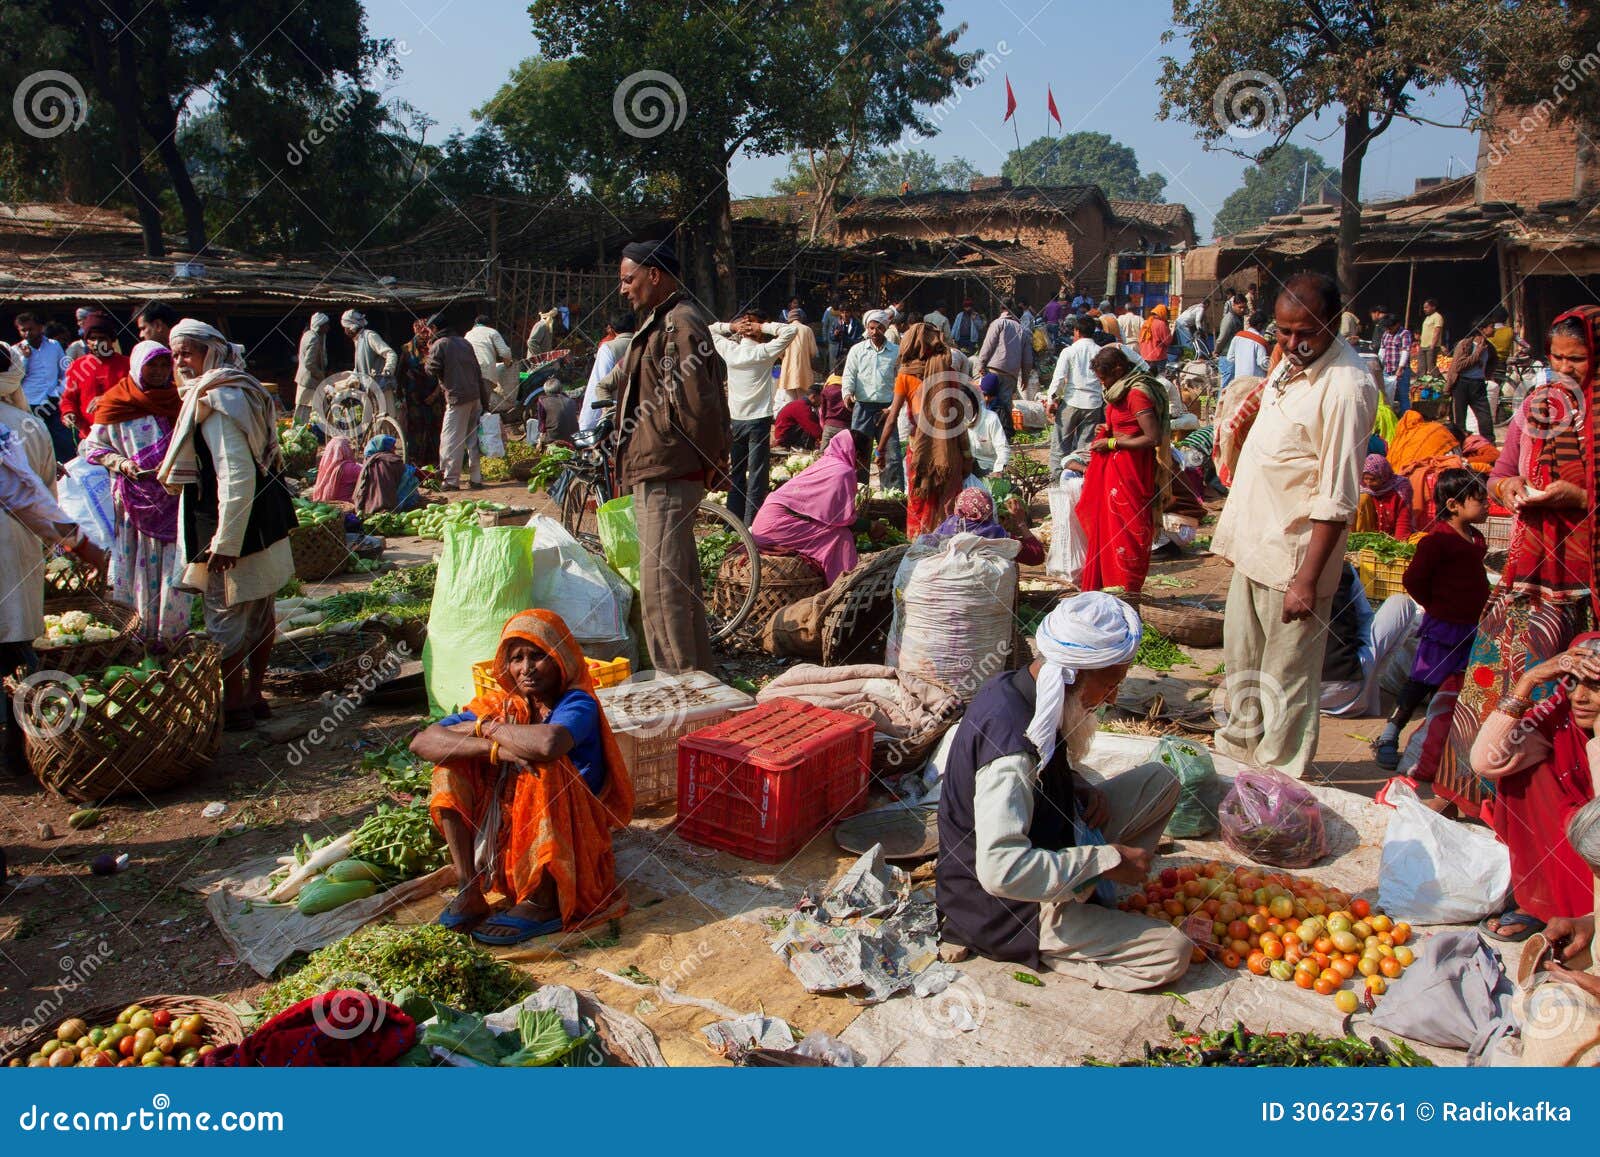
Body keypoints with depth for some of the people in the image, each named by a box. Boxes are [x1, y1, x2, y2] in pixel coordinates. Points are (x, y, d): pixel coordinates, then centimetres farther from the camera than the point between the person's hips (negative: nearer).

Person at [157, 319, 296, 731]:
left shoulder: (215, 402, -18)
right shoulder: (241, 392, 12)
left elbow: (236, 474, -24)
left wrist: (225, 541, -24)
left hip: (235, 526, -10)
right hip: (264, 521, 10)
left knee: (225, 618, 0)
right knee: (259, 613, 15)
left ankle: (234, 707, 10)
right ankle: (253, 696, 26)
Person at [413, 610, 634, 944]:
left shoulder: (578, 704, -14)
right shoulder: (500, 703, 1)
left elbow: (548, 744, -40)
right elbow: (421, 742, -12)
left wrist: (487, 728, -19)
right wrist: (494, 748, -29)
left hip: (568, 849, -5)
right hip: (506, 846, 6)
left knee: (543, 765, -30)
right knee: (452, 757, -6)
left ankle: (543, 903, -21)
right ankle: (469, 891, -11)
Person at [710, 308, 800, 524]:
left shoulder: (730, 350, 1)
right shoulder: (764, 352, -10)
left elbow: (711, 329, 17)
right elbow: (791, 330, -12)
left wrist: (731, 326, 3)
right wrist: (764, 327, -9)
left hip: (734, 420, 5)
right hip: (759, 419, -5)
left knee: (735, 474, 13)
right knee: (757, 476, -2)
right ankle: (751, 525, -4)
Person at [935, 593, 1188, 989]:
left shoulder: (1011, 687, -4)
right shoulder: (1012, 739, -32)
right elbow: (1002, 870, -39)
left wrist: (1083, 791, -3)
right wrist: (1105, 858, -27)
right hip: (1002, 911, -9)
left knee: (1158, 780, 7)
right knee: (1172, 953, -14)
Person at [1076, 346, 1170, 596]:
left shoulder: (1138, 393, -17)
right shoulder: (1122, 391, 12)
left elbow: (1152, 438, -22)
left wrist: (1112, 442, -16)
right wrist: (1107, 430, 7)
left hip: (1131, 471, -9)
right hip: (1115, 469, 9)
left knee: (1126, 531, -2)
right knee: (1107, 527, 12)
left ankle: (1126, 591, 8)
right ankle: (1104, 584, 20)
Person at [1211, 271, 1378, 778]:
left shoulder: (1346, 385, -21)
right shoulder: (1291, 360, 6)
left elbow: (1337, 498, -22)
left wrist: (1307, 578, -23)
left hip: (1293, 553, -9)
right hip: (1254, 540, 9)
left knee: (1286, 677, 5)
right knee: (1241, 658, 23)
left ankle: (1278, 775, 21)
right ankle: (1241, 741, 42)